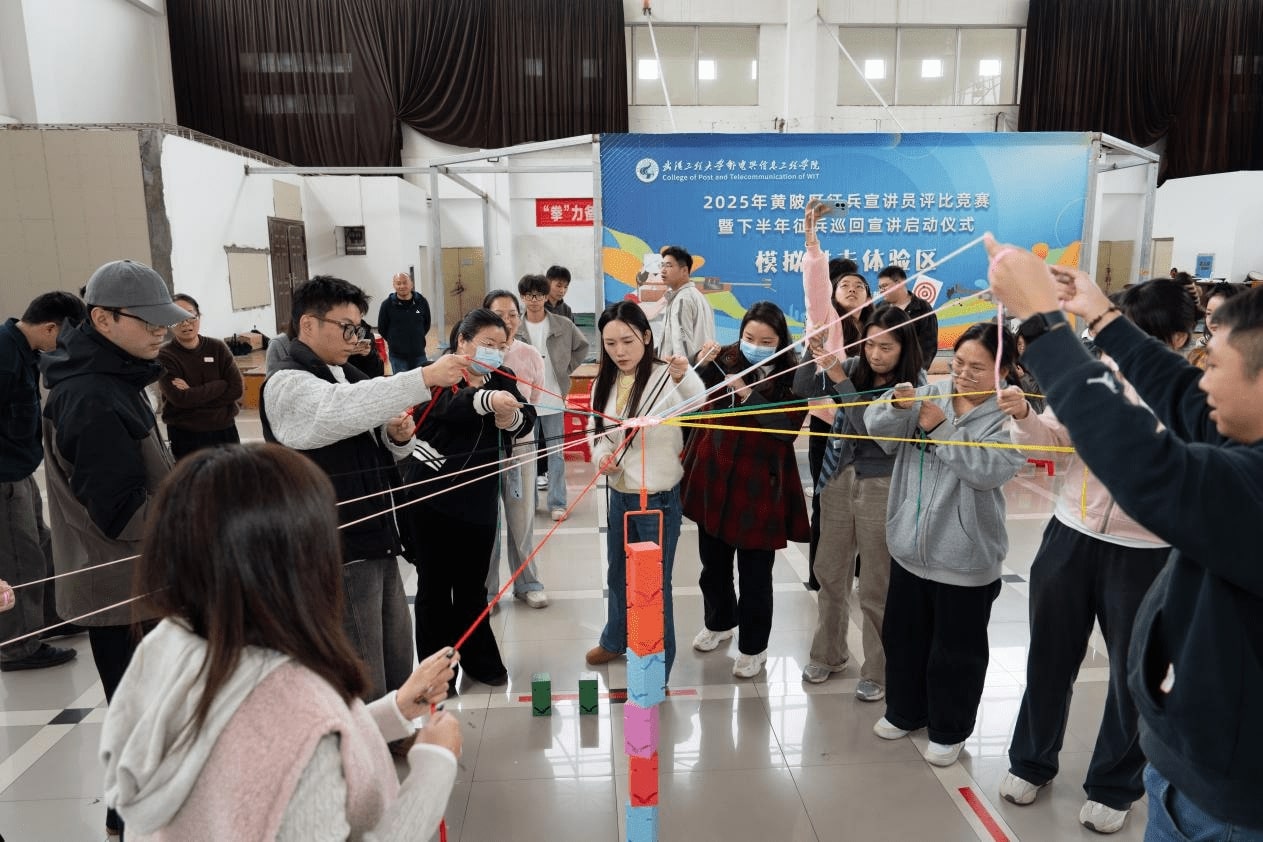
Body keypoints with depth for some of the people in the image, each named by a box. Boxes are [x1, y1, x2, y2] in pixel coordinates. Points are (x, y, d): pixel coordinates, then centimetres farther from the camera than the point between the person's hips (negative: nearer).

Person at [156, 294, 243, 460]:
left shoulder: (218, 348, 2)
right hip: (185, 437, -3)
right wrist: (221, 385, -11)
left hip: (225, 432, 3)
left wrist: (194, 395, -14)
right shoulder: (164, 356, -7)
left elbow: (237, 389, -7)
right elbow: (180, 398, -18)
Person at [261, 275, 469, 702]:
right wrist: (425, 377, -39)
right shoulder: (288, 384, -13)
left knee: (398, 671, 20)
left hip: (376, 543, 9)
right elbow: (342, 412, -35)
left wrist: (398, 437, -2)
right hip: (336, 555, -9)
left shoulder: (347, 376, 14)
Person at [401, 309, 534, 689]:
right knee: (435, 585, 6)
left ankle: (481, 661, 30)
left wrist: (512, 418, -29)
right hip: (432, 498, -4)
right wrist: (488, 399, -49)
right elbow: (450, 404, -30)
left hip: (479, 500, 4)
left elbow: (526, 419, -6)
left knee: (473, 585, 15)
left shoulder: (502, 378, 8)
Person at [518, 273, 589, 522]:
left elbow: (582, 346, 12)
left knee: (556, 452, 6)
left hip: (554, 398, 0)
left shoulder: (563, 325, -3)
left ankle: (557, 503, 13)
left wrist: (567, 368, 4)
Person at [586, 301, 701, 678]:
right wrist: (602, 456, -11)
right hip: (618, 494, 6)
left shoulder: (664, 377, -19)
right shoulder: (604, 383, 2)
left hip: (658, 497, -6)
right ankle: (615, 640, 49)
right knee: (617, 574, 24)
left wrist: (684, 377, -57)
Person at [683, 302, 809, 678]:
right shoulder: (726, 358, 0)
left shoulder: (792, 376, -8)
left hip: (759, 484, -3)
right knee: (713, 562, 19)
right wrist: (702, 365, -19)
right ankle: (719, 622, 44)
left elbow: (789, 428, -19)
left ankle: (753, 646, 26)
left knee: (754, 572, 5)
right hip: (713, 477, 4)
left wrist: (748, 395, -26)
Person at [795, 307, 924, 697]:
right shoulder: (854, 367, 0)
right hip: (839, 478, 5)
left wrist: (840, 379, -24)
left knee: (876, 586, 4)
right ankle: (829, 653, 34)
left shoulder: (913, 385, -12)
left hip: (883, 486, -4)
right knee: (829, 571, 14)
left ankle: (878, 671, 23)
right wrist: (816, 351, -18)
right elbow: (803, 388, -2)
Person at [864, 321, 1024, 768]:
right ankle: (904, 711, 42)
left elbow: (990, 469, -26)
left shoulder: (1008, 417, -10)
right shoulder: (929, 394, 2)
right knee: (903, 636, 20)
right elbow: (876, 425, -6)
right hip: (909, 545, 5)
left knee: (956, 650, 10)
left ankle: (949, 730, 32)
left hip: (964, 558, -5)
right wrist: (897, 405, -26)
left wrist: (940, 427, -26)